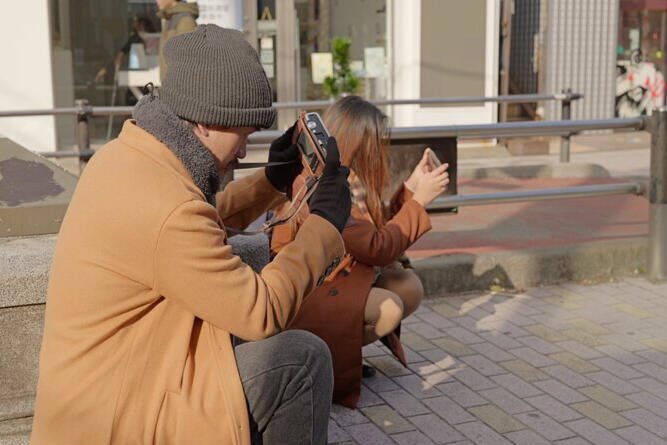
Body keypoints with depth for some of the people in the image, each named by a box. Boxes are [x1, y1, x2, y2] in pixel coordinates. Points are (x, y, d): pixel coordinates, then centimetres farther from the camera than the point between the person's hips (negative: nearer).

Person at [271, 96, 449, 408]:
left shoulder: (347, 181, 4)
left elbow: (380, 231, 8)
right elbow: (379, 248, -24)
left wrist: (411, 188, 3)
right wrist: (419, 200, -16)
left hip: (332, 281, 10)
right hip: (300, 297, -10)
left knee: (410, 287, -2)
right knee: (388, 308, -26)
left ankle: (345, 347, 6)